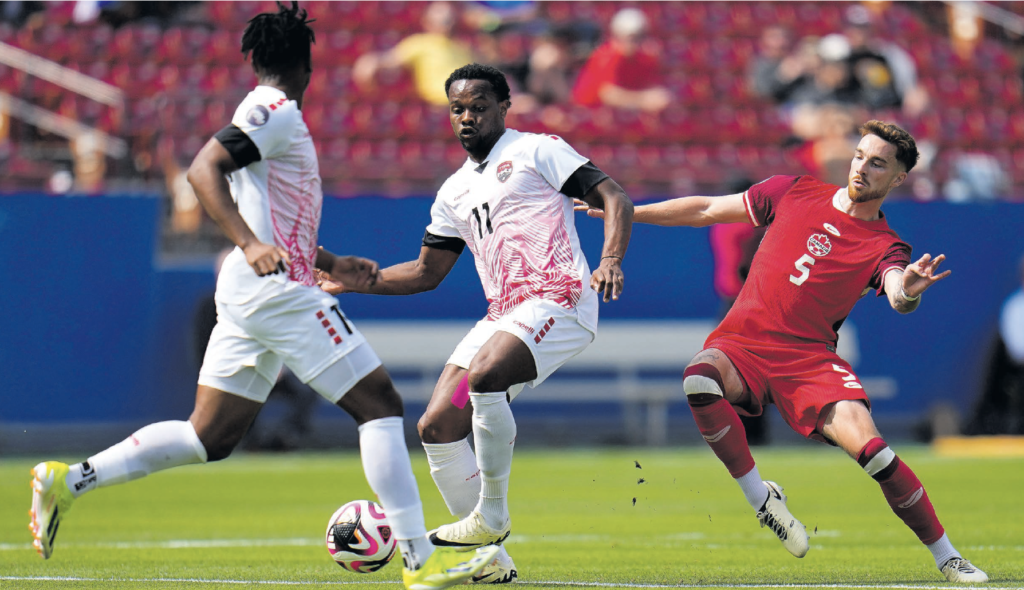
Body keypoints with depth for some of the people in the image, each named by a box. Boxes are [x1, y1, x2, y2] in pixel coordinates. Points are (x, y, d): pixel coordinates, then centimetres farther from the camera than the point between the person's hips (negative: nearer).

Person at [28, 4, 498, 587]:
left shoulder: (275, 116, 22)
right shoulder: (276, 112, -8)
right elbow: (202, 168, -22)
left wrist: (332, 265, 26)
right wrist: (251, 244, -32)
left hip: (247, 296, 10)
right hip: (280, 292, -10)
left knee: (210, 436, 9)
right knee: (381, 404, -7)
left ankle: (70, 479, 3)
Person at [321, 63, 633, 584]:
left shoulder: (538, 150, 4)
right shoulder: (455, 191, 22)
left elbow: (614, 199, -3)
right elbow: (427, 271, 28)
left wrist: (610, 261, -21)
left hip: (558, 301, -8)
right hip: (503, 315, 8)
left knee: (484, 376, -32)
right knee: (436, 427, -4)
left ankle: (492, 516, -18)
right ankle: (488, 557, 3)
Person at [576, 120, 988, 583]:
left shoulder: (885, 247, 2)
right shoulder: (795, 193, 9)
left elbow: (898, 299, -20)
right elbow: (708, 210, 17)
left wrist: (908, 291, -45)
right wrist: (625, 212, 16)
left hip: (809, 358, -2)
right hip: (741, 345, 2)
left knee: (870, 448, -22)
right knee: (700, 376, -34)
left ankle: (946, 558, -3)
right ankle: (760, 499, -17)